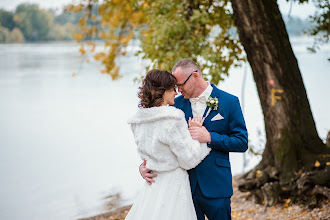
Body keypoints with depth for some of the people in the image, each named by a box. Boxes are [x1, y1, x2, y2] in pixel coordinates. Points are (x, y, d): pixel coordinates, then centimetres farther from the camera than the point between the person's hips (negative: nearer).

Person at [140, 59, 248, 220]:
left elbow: (242, 142, -5)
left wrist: (210, 137, -19)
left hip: (215, 186, -2)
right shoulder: (177, 104, 6)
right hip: (184, 186, 3)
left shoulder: (229, 102, -4)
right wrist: (145, 165, -7)